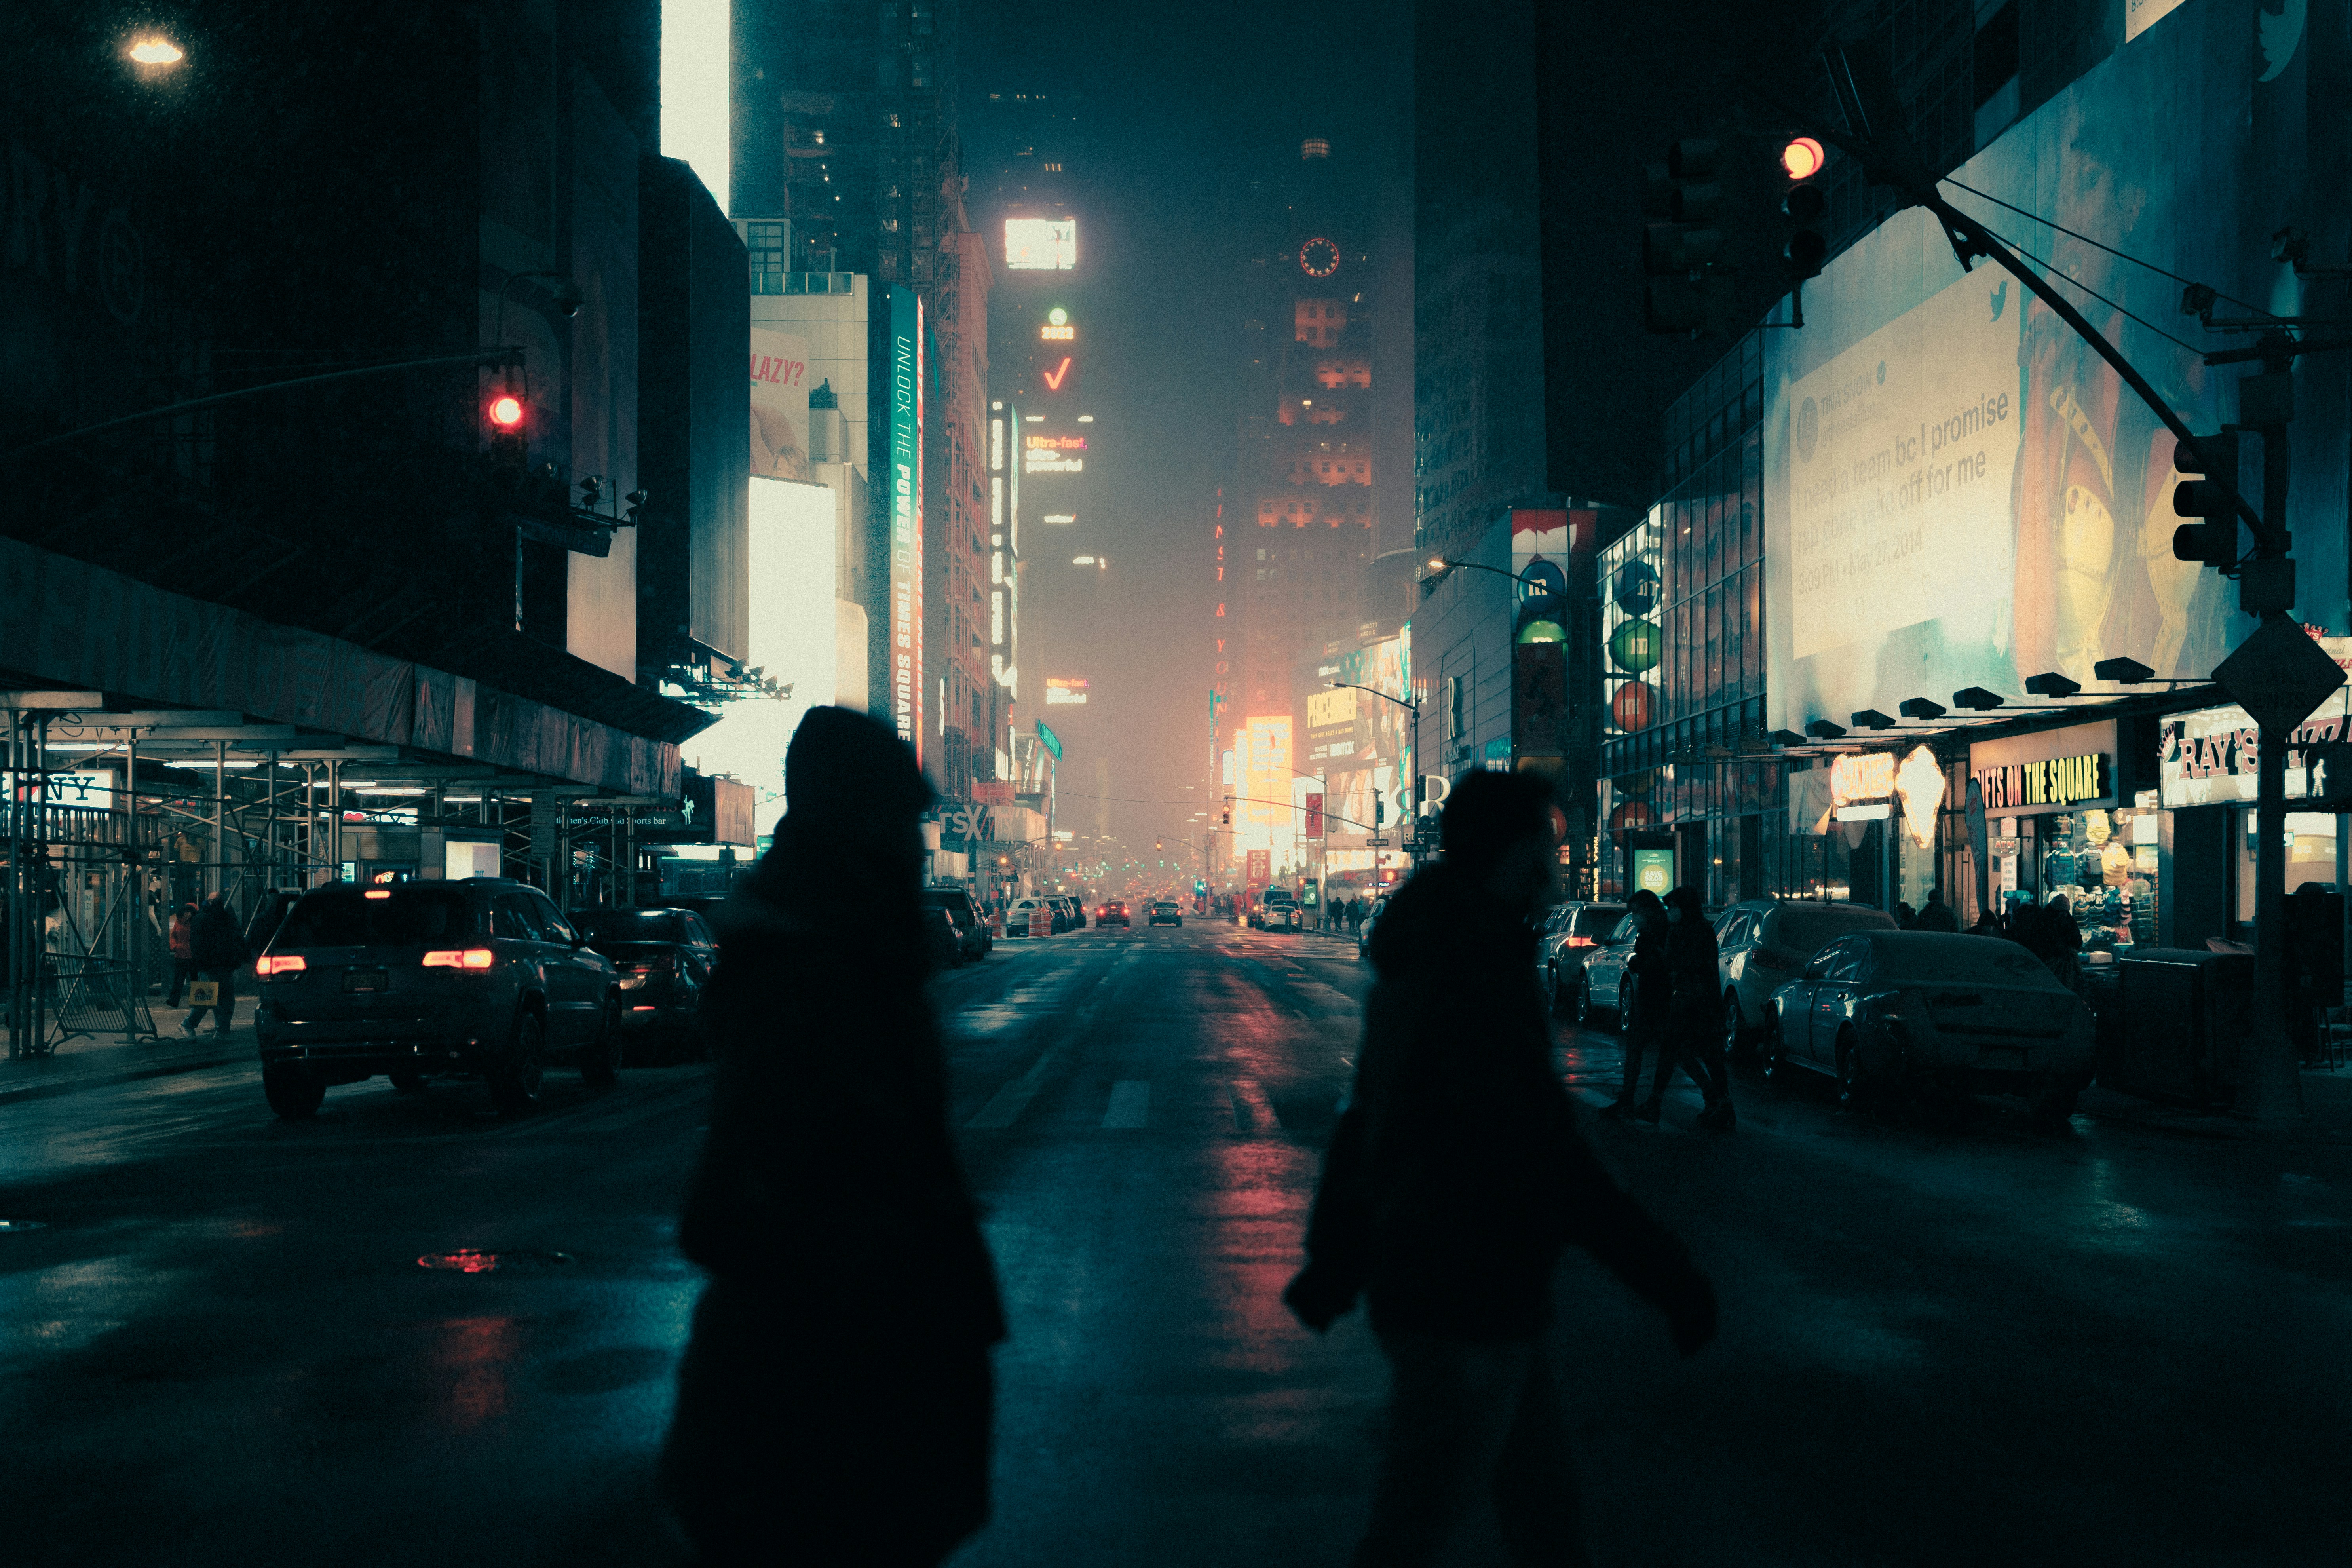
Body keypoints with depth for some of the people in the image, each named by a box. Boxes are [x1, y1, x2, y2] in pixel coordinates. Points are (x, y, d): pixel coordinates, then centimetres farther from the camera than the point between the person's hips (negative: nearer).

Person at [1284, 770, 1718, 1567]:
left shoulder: (1420, 964, 9)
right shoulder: (1478, 974, -22)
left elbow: (1363, 1122, 17)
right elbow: (1544, 1154, -26)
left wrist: (1334, 1259, 25)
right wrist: (1669, 1276, -23)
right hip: (1462, 1303, -10)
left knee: (1542, 1502, 20)